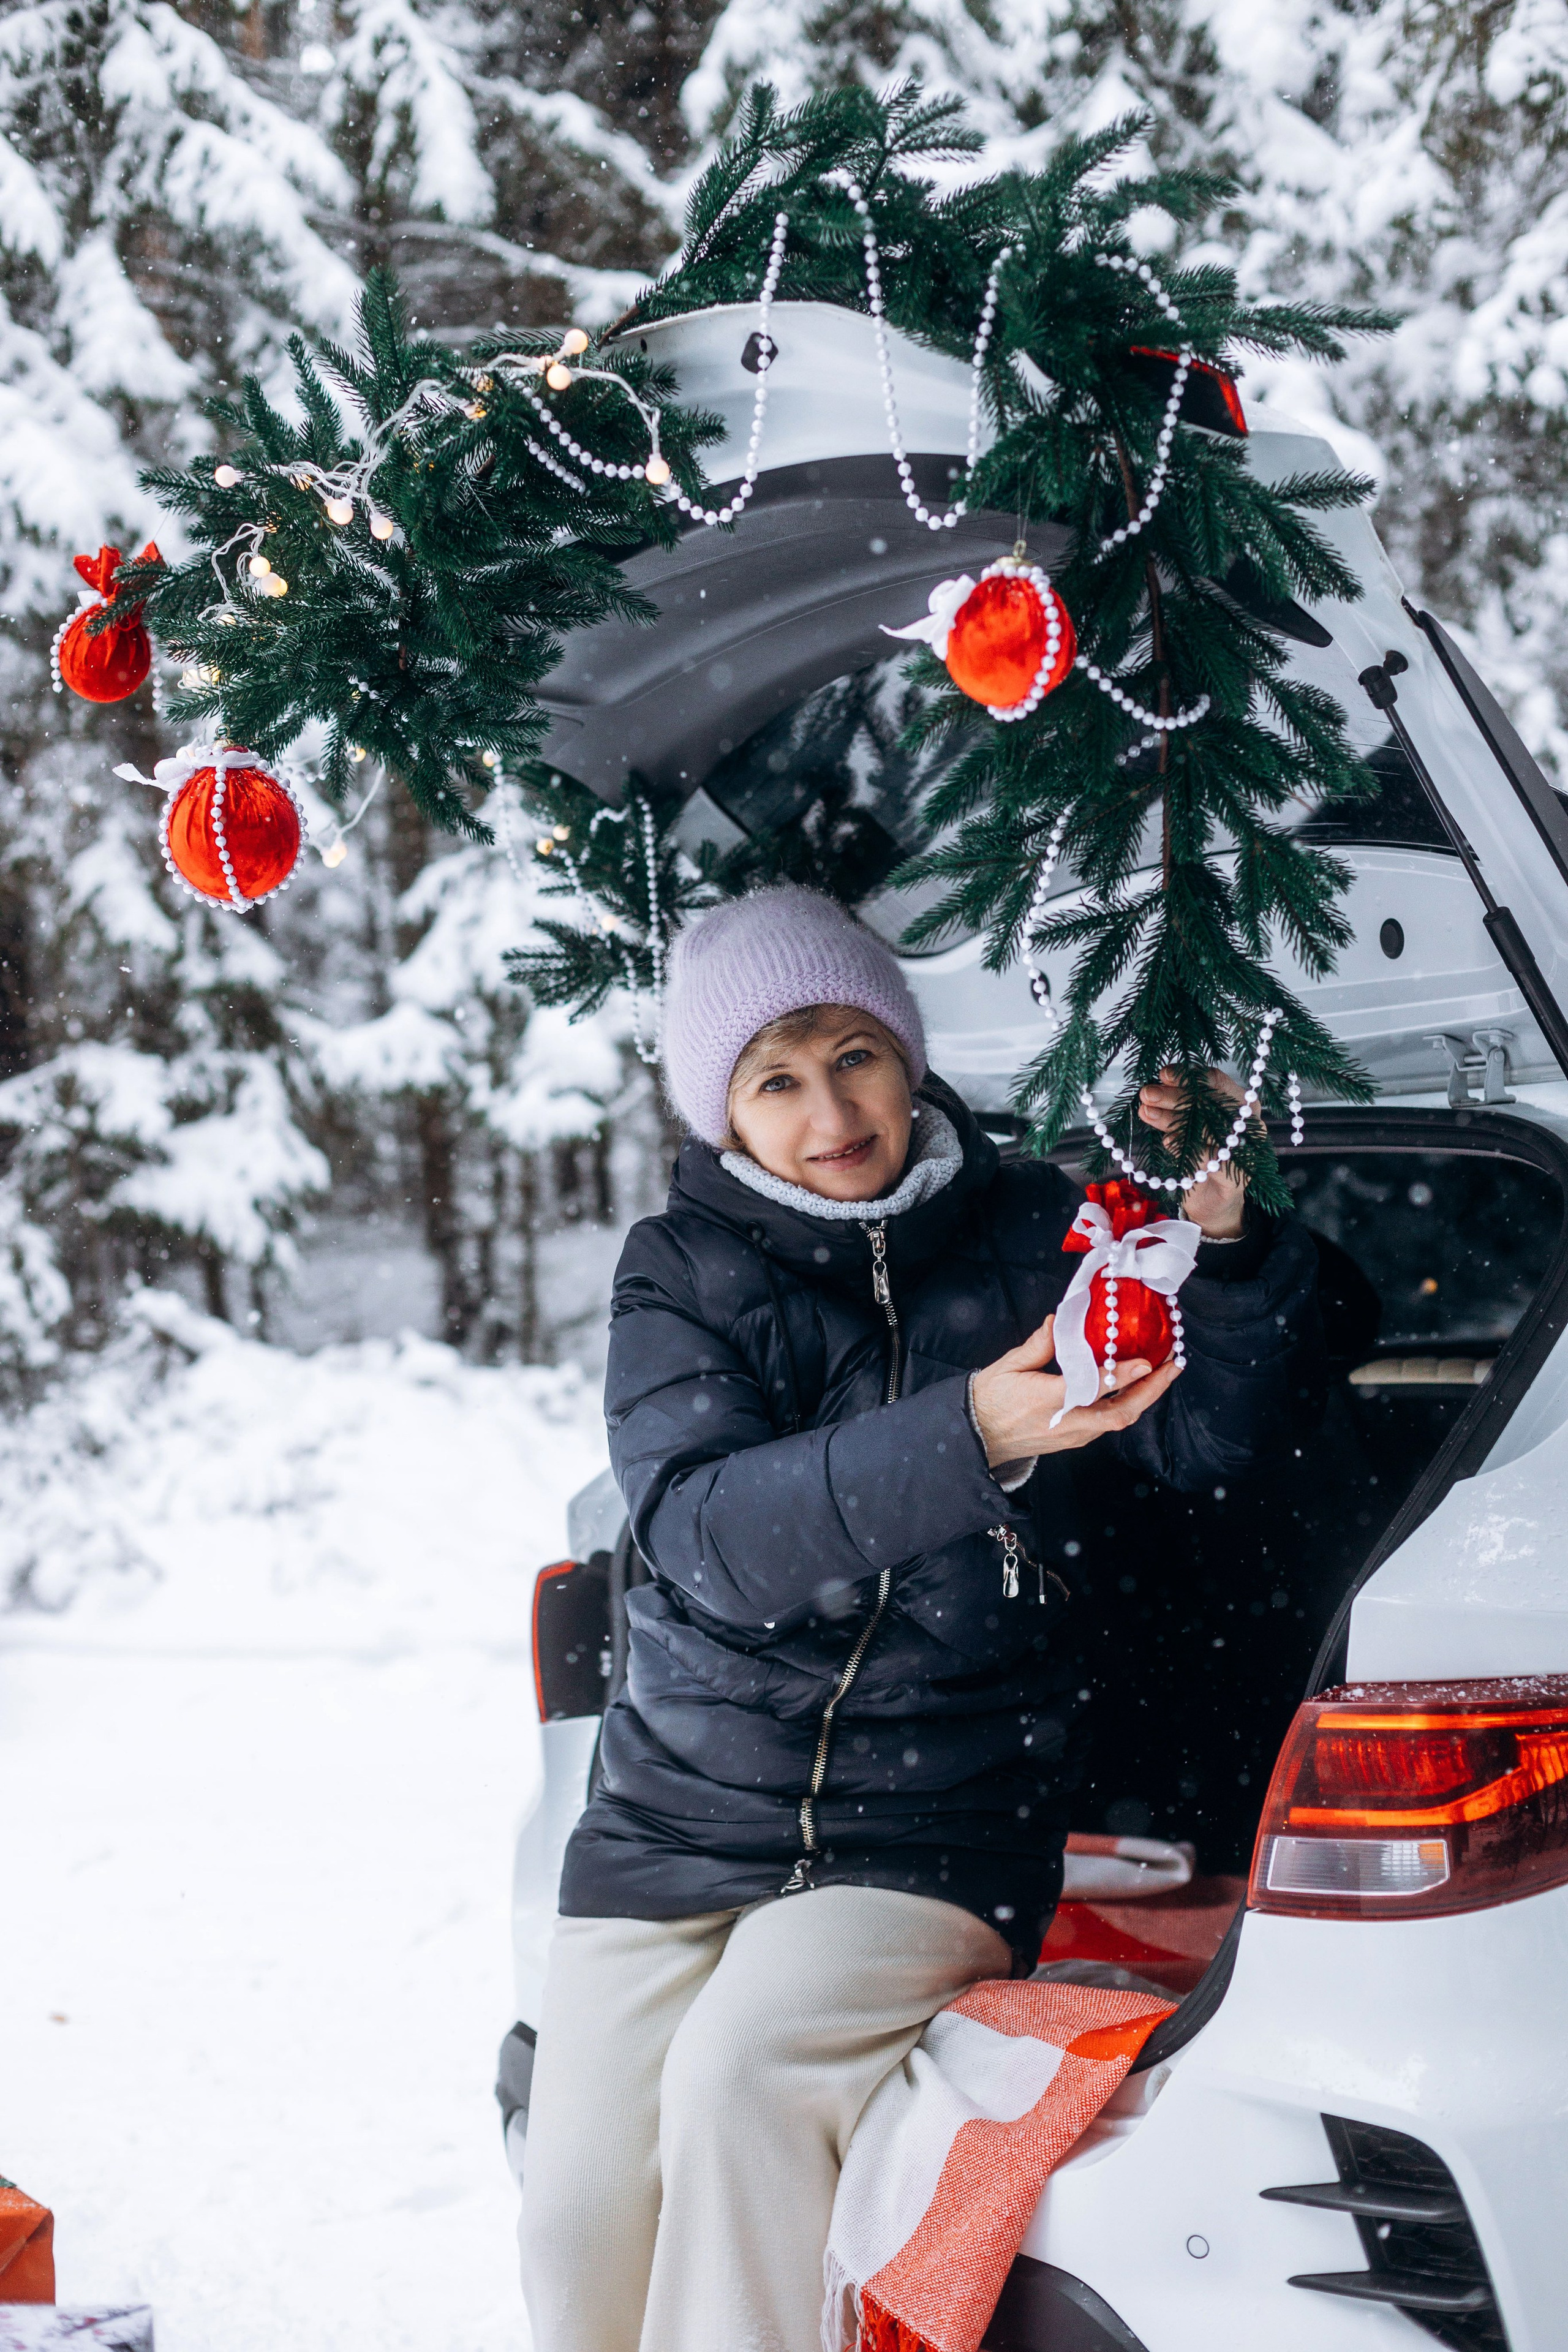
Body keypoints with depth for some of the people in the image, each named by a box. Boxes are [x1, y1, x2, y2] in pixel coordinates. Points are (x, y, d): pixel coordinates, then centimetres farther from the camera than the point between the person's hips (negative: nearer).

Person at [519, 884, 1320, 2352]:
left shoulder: (1023, 1231, 4)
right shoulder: (683, 1270, 1)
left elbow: (1201, 1436, -2)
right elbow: (706, 1529, -17)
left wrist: (1221, 1243, -22)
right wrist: (969, 1439, -32)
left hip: (932, 1829, -1)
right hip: (684, 1806, 2)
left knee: (743, 2074, -28)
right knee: (578, 2223, -9)